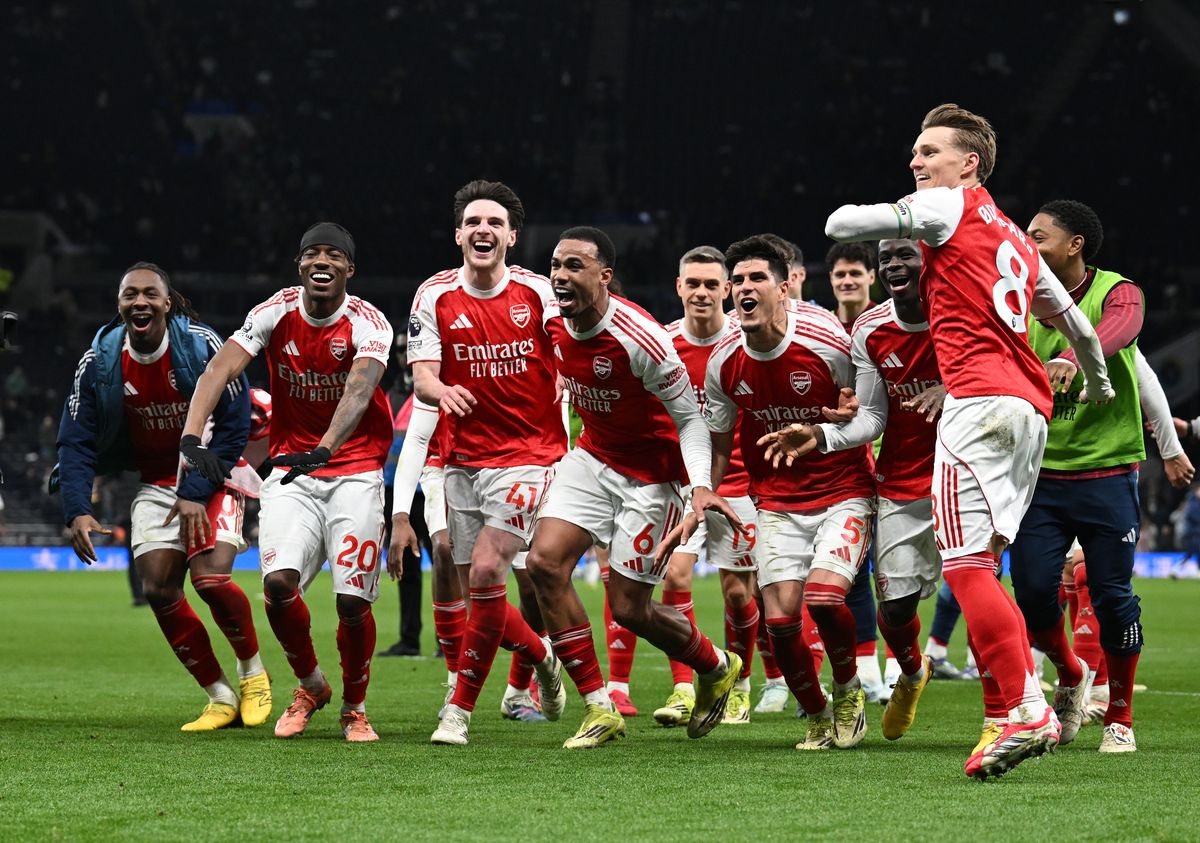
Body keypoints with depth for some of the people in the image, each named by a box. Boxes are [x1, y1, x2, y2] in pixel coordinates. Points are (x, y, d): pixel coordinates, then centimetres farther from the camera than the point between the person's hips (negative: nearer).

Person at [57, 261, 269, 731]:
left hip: (213, 475, -4)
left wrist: (197, 492, -20)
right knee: (157, 588, -8)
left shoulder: (203, 346, -19)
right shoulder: (99, 362, -9)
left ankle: (253, 670, 7)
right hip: (157, 479, 4)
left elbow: (234, 427, -15)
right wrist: (77, 510, -22)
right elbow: (76, 442, -8)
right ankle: (221, 697, 6)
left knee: (210, 578, -22)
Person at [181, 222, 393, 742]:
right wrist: (191, 437, -33)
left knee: (352, 600, -10)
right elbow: (220, 370, -16)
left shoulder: (367, 324, -12)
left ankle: (354, 707, 16)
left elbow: (359, 390, -31)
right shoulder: (275, 314, -5)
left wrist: (323, 451, -48)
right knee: (279, 583, -18)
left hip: (355, 472, -2)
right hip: (292, 471, 2)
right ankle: (310, 686, 10)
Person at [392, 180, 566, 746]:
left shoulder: (537, 292, -3)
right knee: (480, 589, 4)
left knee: (486, 573, -16)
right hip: (464, 459, 3)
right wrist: (441, 390, -29)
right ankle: (541, 655, 35)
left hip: (529, 455, -3)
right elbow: (422, 376, -7)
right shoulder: (435, 296, 0)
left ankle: (460, 709, -6)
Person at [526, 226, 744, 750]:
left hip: (652, 474, -6)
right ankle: (599, 708, -4)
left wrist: (701, 485, -30)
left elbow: (689, 418, -18)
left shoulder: (638, 340, -27)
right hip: (593, 457, 6)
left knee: (629, 608, -3)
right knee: (545, 562, -14)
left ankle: (716, 667, 29)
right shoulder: (554, 326, -8)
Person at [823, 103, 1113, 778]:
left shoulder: (947, 206, 2)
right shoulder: (1015, 237, 26)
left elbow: (839, 225, 2)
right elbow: (1074, 320, 35)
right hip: (1032, 408, 9)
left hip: (980, 400, -9)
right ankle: (1024, 711, 6)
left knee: (966, 564, -13)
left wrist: (891, 224, 24)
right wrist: (1100, 385, 52)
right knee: (979, 567, 11)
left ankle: (1029, 711, -22)